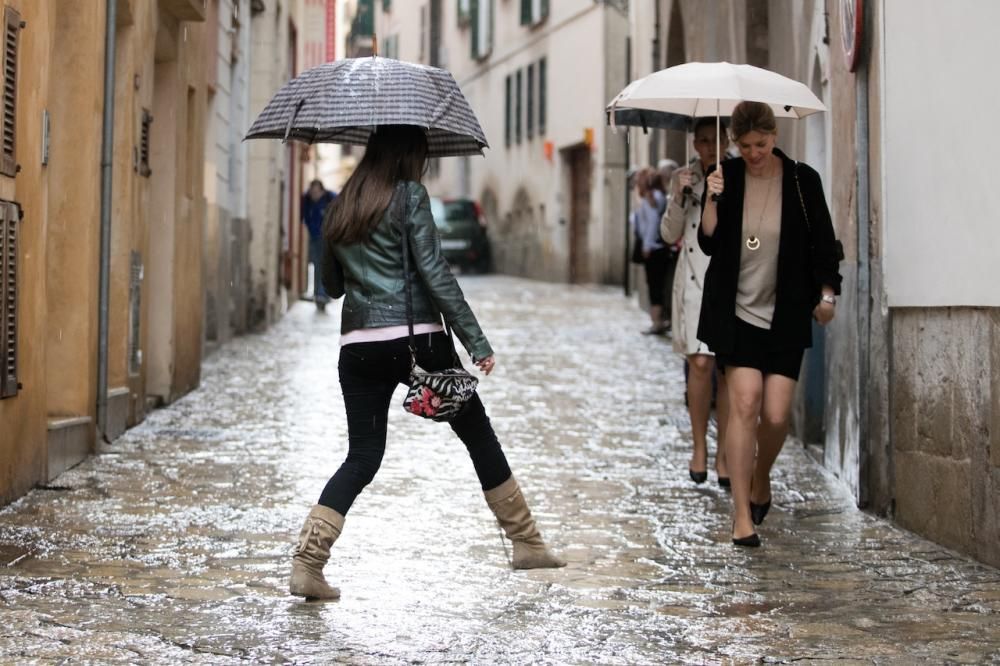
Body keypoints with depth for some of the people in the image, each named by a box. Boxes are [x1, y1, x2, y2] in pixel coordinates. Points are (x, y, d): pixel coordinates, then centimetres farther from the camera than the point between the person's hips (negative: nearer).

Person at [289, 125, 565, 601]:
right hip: (416, 339, -5)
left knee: (362, 458, 9)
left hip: (358, 345, 5)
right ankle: (526, 543, 19)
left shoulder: (340, 207, 13)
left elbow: (331, 285, 20)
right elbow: (435, 274, -11)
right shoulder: (410, 196, -4)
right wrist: (476, 341, -10)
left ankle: (307, 562, -6)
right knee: (479, 438, 11)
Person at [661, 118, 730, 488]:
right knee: (701, 365, -9)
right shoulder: (684, 178, 8)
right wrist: (679, 196, -8)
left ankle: (723, 454, 11)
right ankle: (699, 446, 8)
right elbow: (670, 235, 5)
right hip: (695, 280, 0)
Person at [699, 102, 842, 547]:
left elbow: (823, 242, 7)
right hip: (736, 313, 0)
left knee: (776, 415, -5)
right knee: (744, 403, -14)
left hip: (786, 315, 1)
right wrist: (712, 200, -16)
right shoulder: (725, 177, 0)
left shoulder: (802, 180, -1)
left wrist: (826, 294, 4)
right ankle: (742, 514, -7)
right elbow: (709, 244, -3)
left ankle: (761, 480, 28)